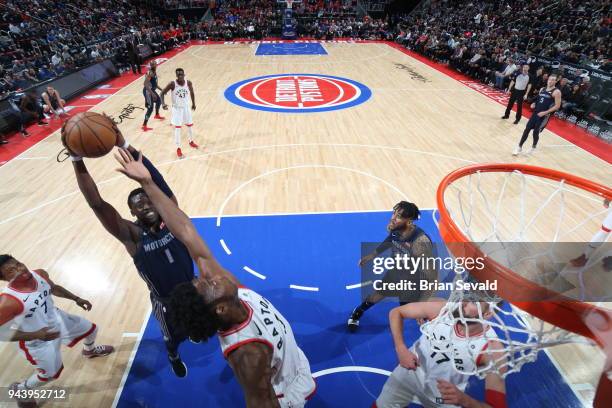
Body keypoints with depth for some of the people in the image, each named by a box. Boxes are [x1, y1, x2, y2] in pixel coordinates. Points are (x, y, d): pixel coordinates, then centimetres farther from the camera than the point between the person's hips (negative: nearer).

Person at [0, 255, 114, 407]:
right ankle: (19, 389, 45)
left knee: (91, 329, 23)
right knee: (50, 374, 12)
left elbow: (54, 288, 4)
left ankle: (89, 350, 59)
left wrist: (76, 299, 2)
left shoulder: (40, 274, -18)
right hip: (37, 341, -6)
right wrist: (36, 335, -33)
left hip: (56, 319, 6)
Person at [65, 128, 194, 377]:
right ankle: (173, 356, 61)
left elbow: (159, 183, -33)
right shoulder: (132, 235, -22)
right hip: (165, 301, -2)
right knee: (173, 336, 25)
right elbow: (97, 204, -34)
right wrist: (76, 158, -42)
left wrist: (126, 146, -42)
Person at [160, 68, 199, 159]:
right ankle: (178, 148, 8)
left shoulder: (188, 83, -12)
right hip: (177, 108, -3)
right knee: (177, 128, -2)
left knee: (190, 125, 18)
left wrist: (193, 103, 15)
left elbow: (191, 92, 8)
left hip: (186, 107, 4)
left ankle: (191, 141, 43)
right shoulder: (172, 84, -20)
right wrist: (163, 103, -29)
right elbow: (162, 93, -13)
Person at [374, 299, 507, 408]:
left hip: (443, 397, -1)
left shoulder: (493, 350, -28)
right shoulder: (441, 309, -26)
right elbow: (396, 312, -13)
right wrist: (401, 350, -23)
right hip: (408, 373, 1)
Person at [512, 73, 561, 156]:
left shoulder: (556, 92, -10)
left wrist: (545, 112, -20)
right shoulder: (542, 89, 10)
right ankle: (519, 147, 10)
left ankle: (533, 147, 23)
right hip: (535, 113, 6)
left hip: (544, 115, -6)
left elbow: (557, 106, -13)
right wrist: (534, 104, 3)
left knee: (536, 132, -1)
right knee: (527, 129, 2)